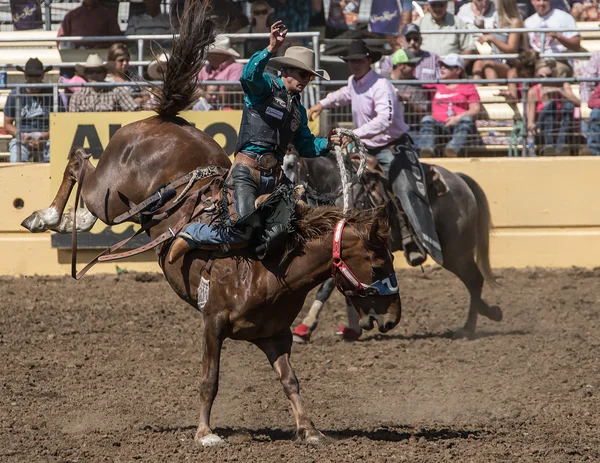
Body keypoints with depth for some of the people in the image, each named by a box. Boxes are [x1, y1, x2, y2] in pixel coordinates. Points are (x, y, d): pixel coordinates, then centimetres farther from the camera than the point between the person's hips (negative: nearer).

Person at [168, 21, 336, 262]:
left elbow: (305, 146, 26)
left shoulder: (298, 109, 23)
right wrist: (270, 49, -36)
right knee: (242, 233, -20)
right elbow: (250, 74, -21)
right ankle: (191, 235, 3)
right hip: (247, 170, -7)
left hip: (274, 175, 7)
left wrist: (327, 143, 9)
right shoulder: (266, 87, 2)